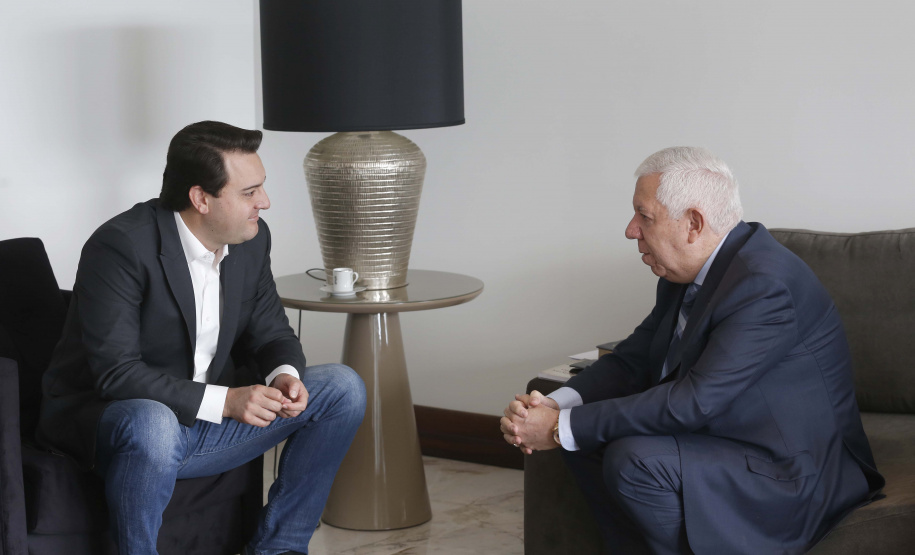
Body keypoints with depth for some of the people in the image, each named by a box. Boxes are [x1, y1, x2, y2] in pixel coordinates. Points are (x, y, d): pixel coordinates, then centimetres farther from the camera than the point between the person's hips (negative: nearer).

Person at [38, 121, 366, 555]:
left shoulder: (251, 239, -1)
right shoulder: (120, 246, -23)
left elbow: (269, 332, 10)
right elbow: (116, 372, -27)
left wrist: (283, 373, -14)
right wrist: (224, 400, -31)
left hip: (205, 420, 7)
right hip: (105, 417, -7)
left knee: (342, 388, -3)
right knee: (152, 424, -42)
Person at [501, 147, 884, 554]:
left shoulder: (765, 285, -26)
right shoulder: (684, 274, 4)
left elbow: (695, 401, -30)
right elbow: (632, 359, 7)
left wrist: (563, 428, -26)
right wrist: (555, 405, -14)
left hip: (794, 475, -10)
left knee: (635, 459, -27)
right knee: (585, 437, 2)